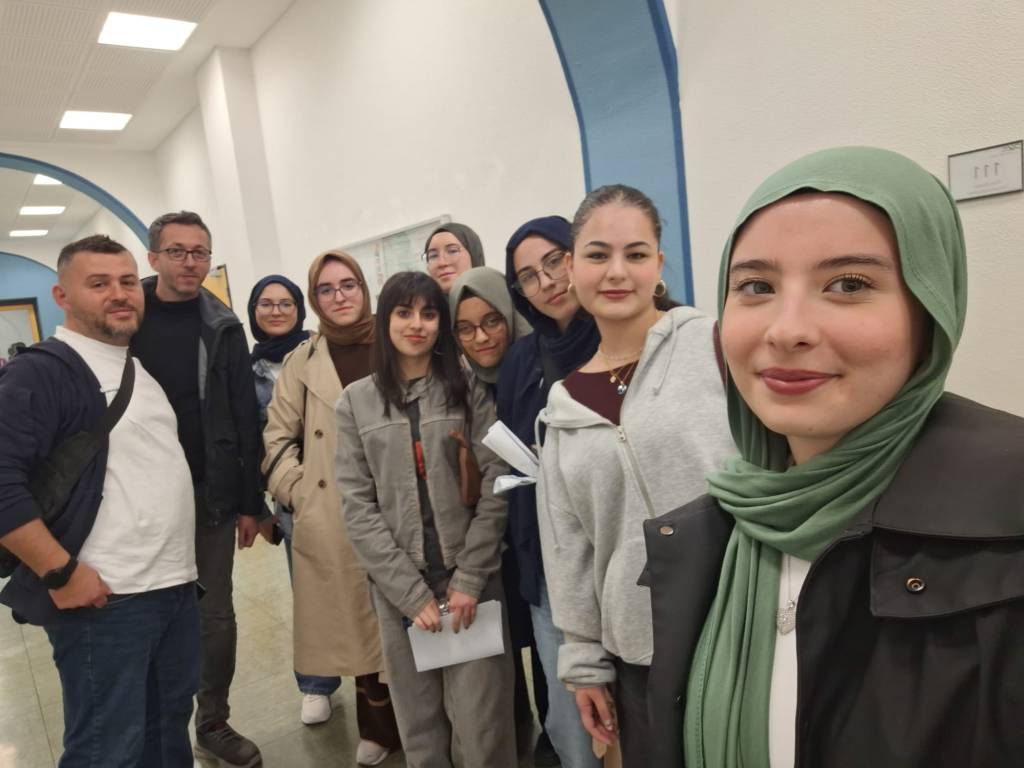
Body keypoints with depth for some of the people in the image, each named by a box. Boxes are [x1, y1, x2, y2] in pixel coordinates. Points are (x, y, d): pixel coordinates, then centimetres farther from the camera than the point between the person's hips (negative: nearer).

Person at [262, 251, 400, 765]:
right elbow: (278, 436, 9)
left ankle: (381, 723, 26)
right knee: (349, 615, 7)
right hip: (329, 517, 1)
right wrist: (297, 492, 0)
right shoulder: (302, 361, 5)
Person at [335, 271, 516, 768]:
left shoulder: (469, 390, 2)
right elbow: (358, 508, -2)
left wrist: (468, 579, -9)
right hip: (398, 586, 1)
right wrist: (412, 593, -9)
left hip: (471, 578, -1)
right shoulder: (355, 402, 3)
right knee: (420, 723, 10)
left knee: (481, 727, 3)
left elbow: (495, 488, -2)